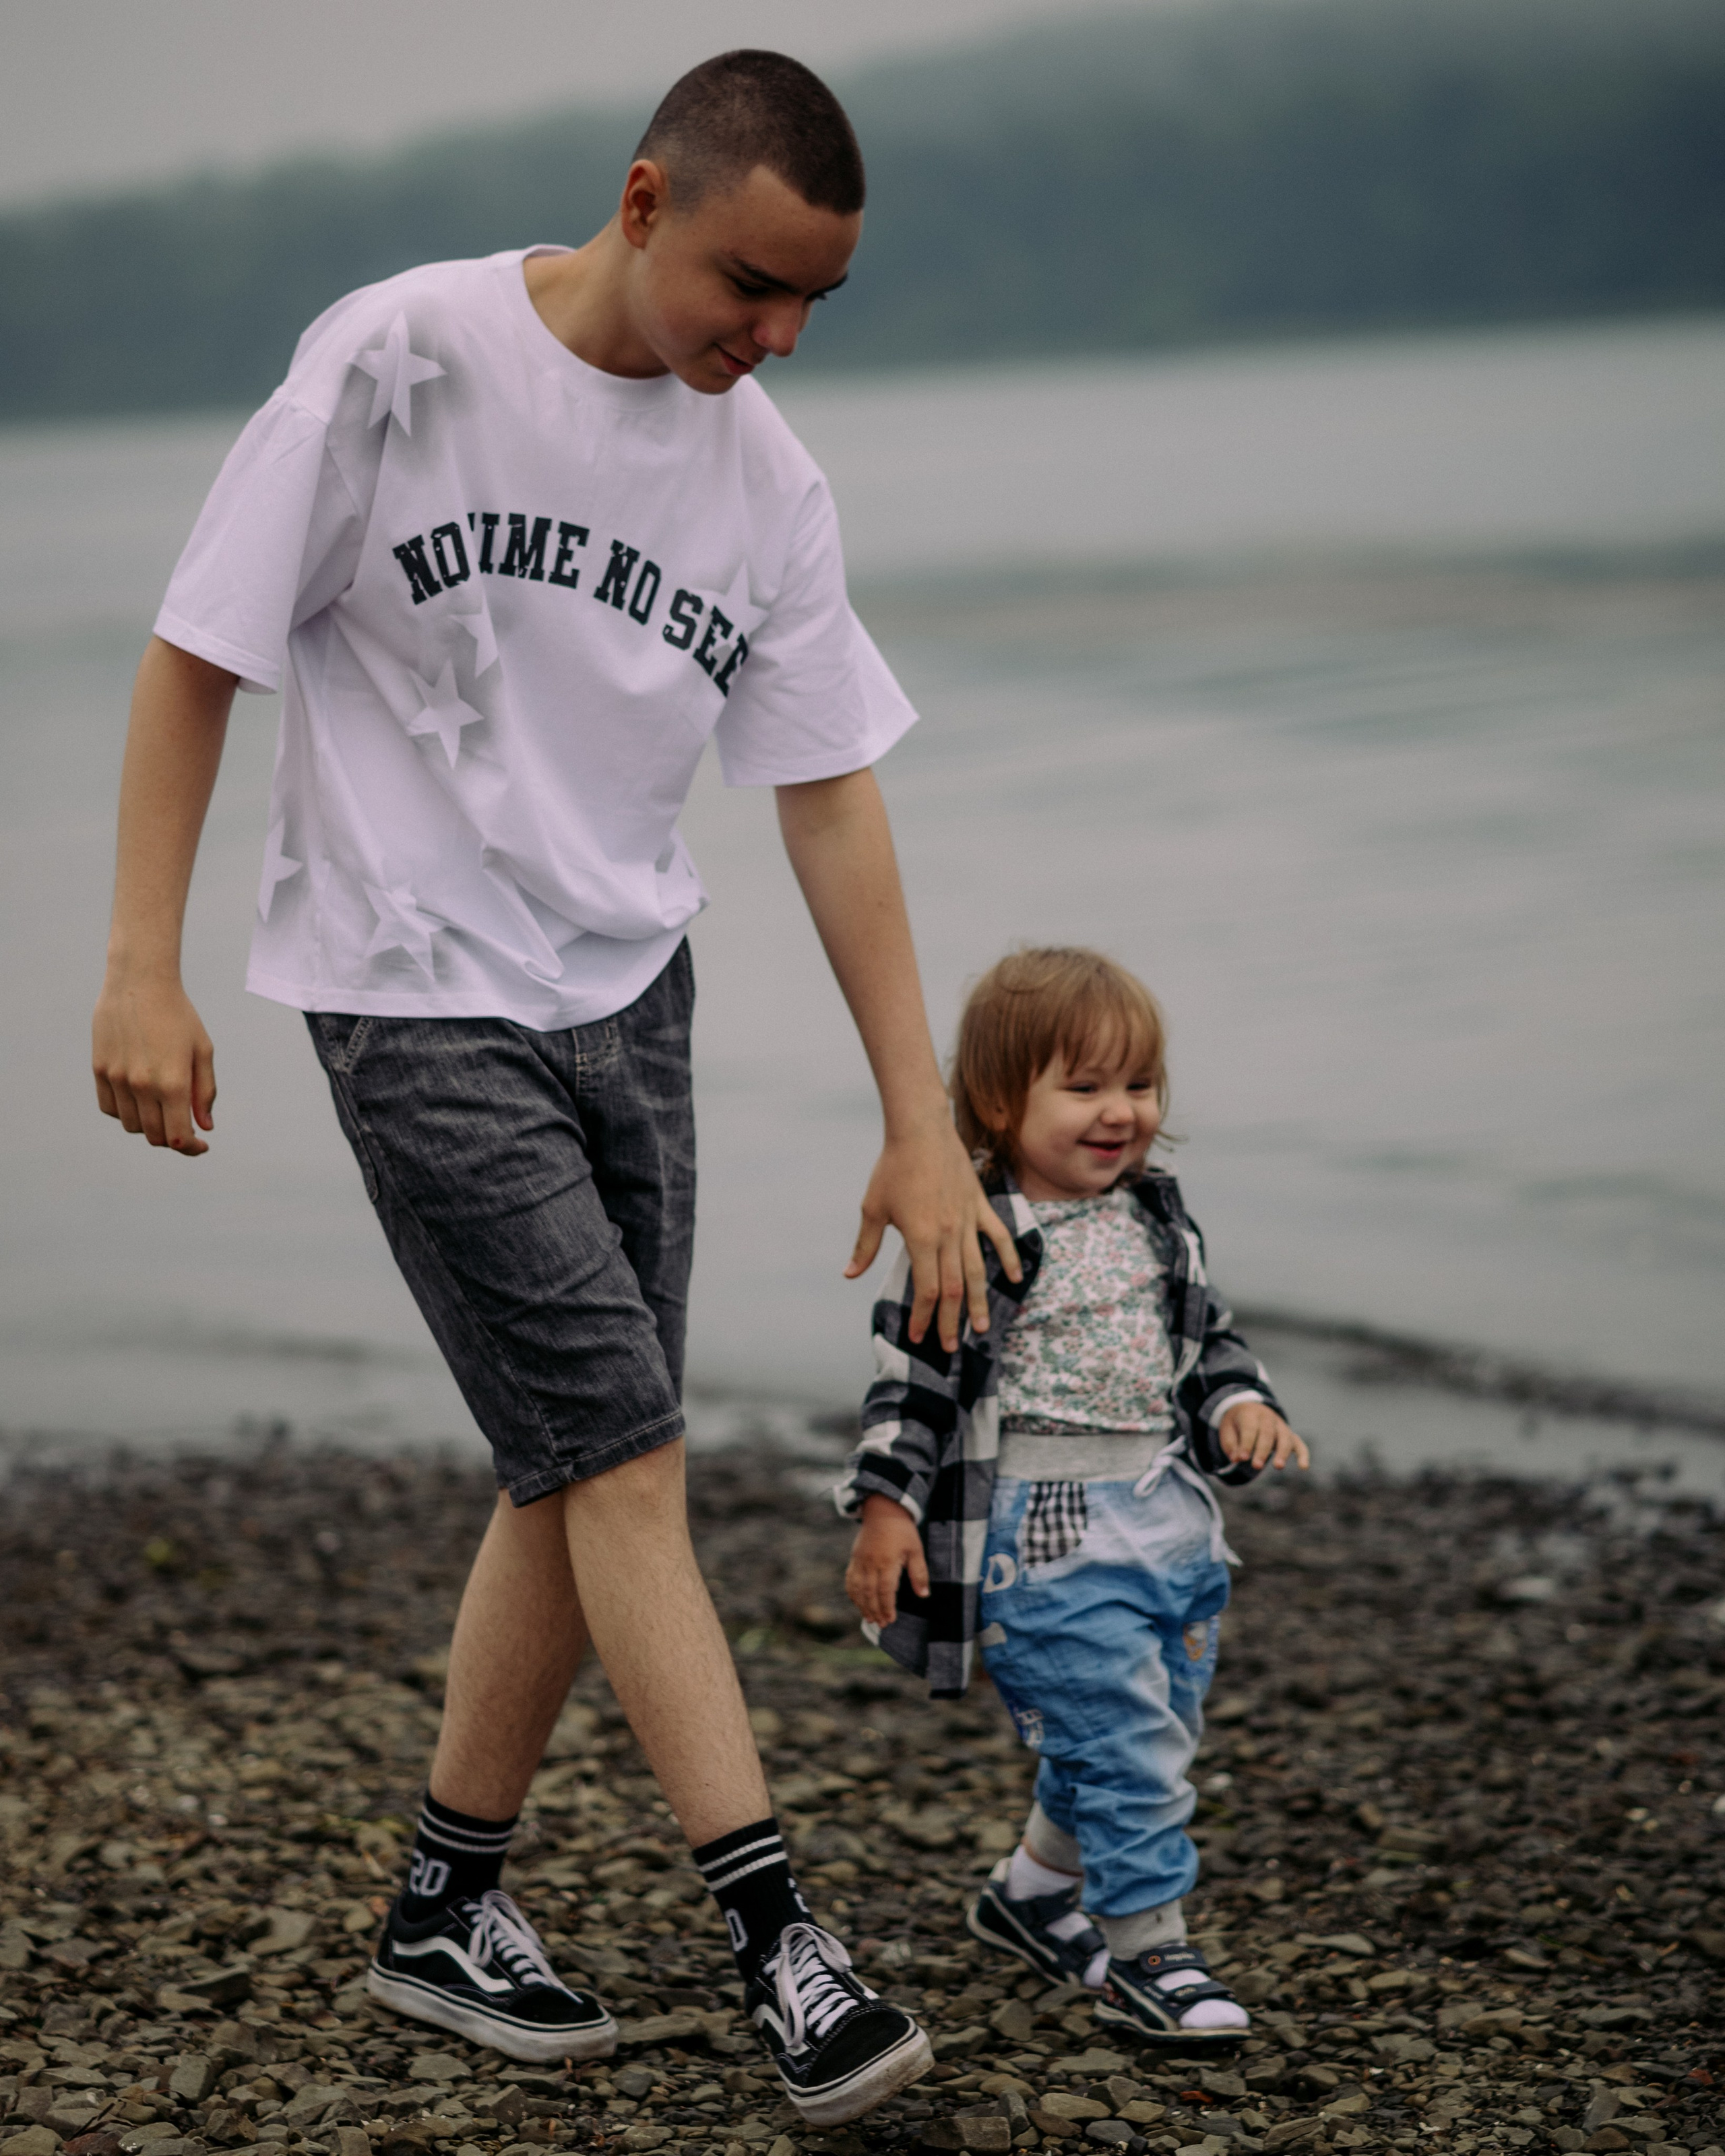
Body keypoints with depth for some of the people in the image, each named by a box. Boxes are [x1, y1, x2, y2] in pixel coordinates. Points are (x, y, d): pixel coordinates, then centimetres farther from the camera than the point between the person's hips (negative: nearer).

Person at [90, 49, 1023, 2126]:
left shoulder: (766, 480, 1)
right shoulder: (400, 359, -14)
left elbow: (830, 800, 6)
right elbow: (195, 655, -8)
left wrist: (923, 1123, 4)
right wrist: (143, 968, -13)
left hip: (627, 998, 6)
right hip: (413, 1000, -6)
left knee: (571, 1473, 6)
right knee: (625, 1453, -11)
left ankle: (446, 1906, 22)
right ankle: (777, 1937, -8)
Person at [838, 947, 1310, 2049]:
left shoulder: (1159, 1223, 10)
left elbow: (1208, 1338, 19)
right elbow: (913, 1375, -8)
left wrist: (1243, 1404, 1)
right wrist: (888, 1506, -13)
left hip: (1172, 1519, 7)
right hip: (1047, 1537, -7)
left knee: (1153, 1738, 16)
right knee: (1123, 1736, -10)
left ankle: (1034, 1890, 36)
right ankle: (1144, 1945, 2)